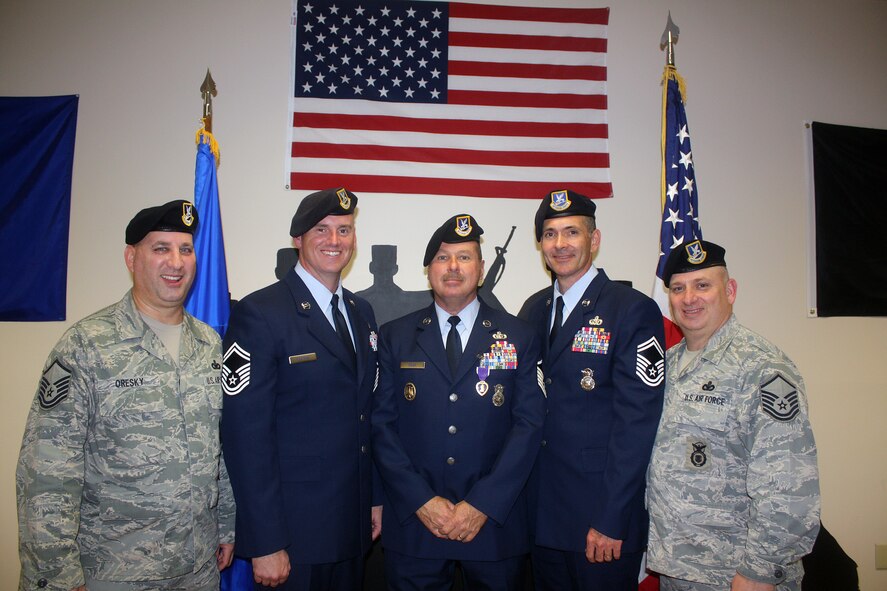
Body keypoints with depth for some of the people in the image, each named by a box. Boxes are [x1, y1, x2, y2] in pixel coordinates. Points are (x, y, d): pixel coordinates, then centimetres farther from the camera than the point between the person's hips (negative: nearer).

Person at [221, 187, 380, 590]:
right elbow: (245, 433, -17)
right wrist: (265, 544, -16)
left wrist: (375, 499, 11)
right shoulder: (261, 314, -14)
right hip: (292, 529, -6)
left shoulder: (362, 312, 7)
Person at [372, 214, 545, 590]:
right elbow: (382, 423, -1)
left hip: (495, 523, 0)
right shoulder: (395, 337, 3)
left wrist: (483, 504, -12)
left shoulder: (518, 338, 1)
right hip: (413, 522, 1)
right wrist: (421, 500, -10)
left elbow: (529, 423, -5)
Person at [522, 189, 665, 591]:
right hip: (542, 513, 6)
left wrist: (611, 520, -16)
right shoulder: (535, 312, 7)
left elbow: (637, 422, -15)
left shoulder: (634, 310, -11)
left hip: (603, 517, -5)